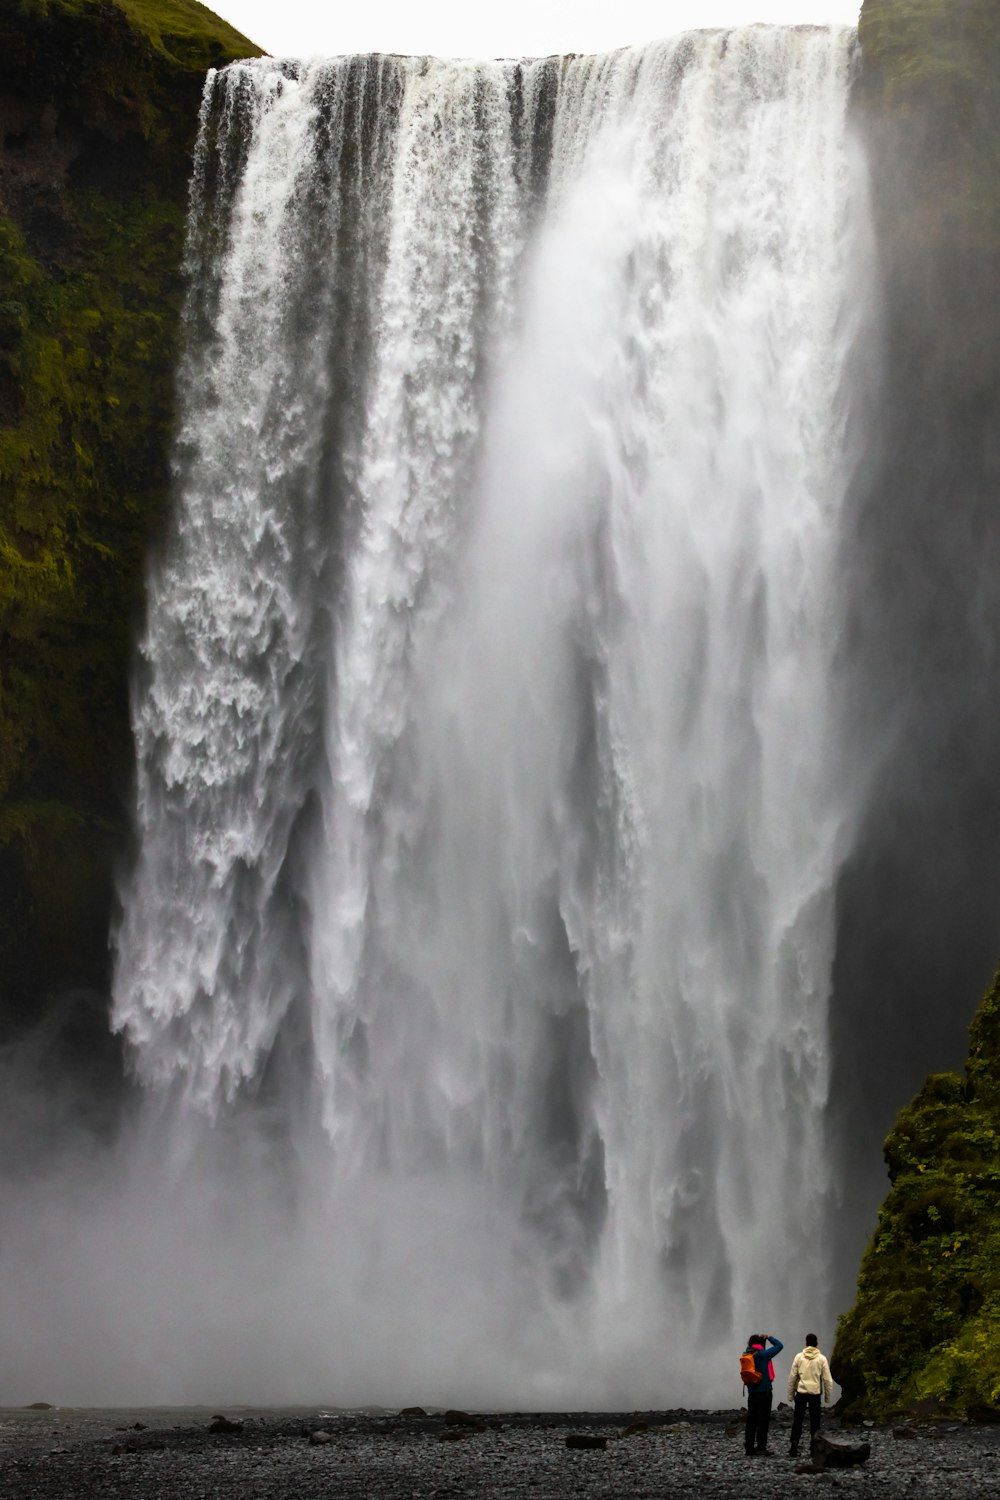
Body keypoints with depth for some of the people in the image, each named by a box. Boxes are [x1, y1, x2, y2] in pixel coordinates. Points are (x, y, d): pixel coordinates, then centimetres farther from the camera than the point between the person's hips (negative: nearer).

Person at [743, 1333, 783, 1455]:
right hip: (764, 1391, -6)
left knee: (751, 1420, 7)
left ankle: (749, 1450, 7)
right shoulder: (763, 1355, -11)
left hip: (751, 1393, 6)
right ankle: (760, 1445, -5)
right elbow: (779, 1345, -4)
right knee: (763, 1419, 0)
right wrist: (769, 1337, 6)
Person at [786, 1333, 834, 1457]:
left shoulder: (799, 1357, -1)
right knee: (815, 1421, 9)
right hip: (815, 1393, 0)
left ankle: (793, 1448, -6)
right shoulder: (821, 1358, -3)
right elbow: (827, 1379, -1)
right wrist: (828, 1395, 10)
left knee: (797, 1420, 4)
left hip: (801, 1392, 0)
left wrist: (791, 1394, 10)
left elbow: (792, 1377, 1)